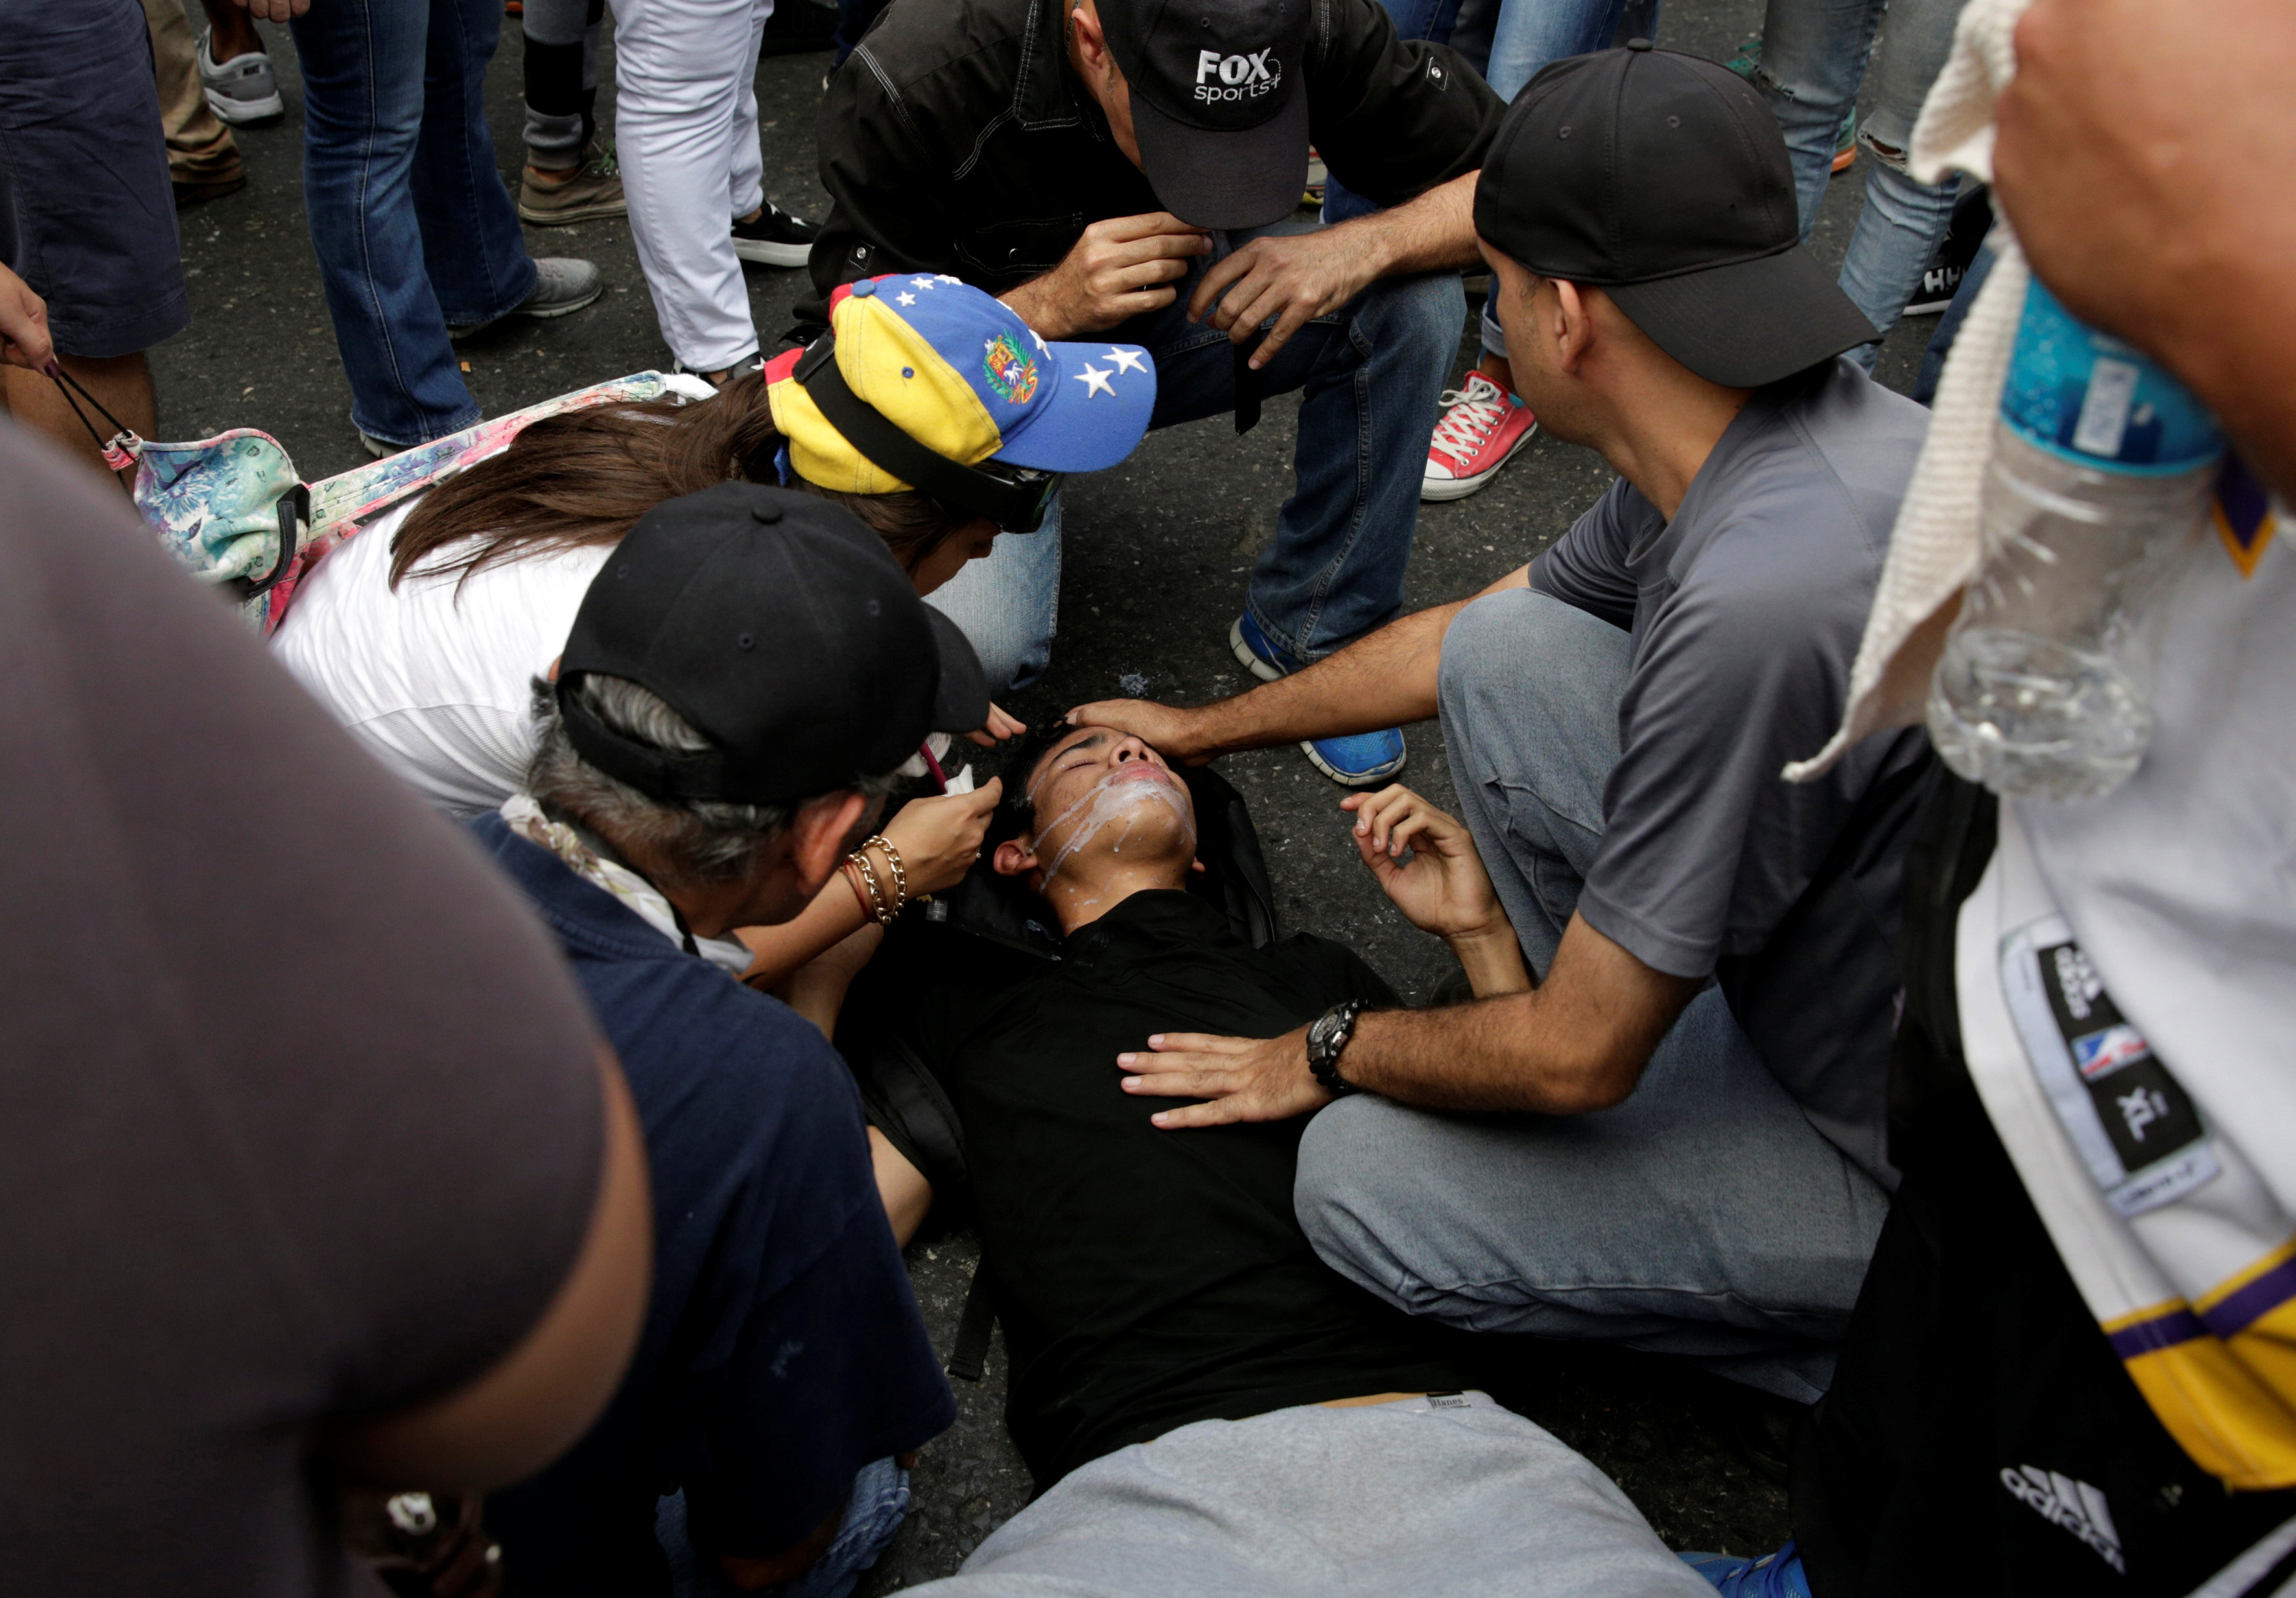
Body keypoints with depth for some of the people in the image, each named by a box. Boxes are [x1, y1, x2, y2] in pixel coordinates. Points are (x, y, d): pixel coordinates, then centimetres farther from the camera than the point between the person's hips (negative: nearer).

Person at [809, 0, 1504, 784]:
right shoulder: (909, 83, -32)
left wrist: (1360, 247, -35)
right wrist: (1050, 307, -40)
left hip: (1171, 317, 3)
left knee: (1414, 300, -23)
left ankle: (1308, 630, -5)